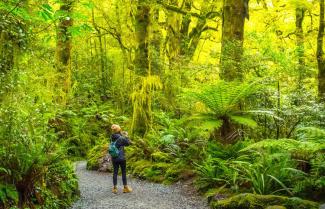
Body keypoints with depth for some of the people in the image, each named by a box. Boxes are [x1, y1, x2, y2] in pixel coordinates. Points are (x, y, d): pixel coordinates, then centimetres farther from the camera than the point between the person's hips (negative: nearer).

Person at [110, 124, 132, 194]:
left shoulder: (112, 137, -1)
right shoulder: (121, 138, -15)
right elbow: (128, 143, -2)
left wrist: (122, 135, 12)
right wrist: (126, 136, 8)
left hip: (114, 158, 4)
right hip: (121, 158, -4)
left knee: (115, 172, 9)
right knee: (124, 172, 7)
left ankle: (115, 188, 12)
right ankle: (125, 187, 13)